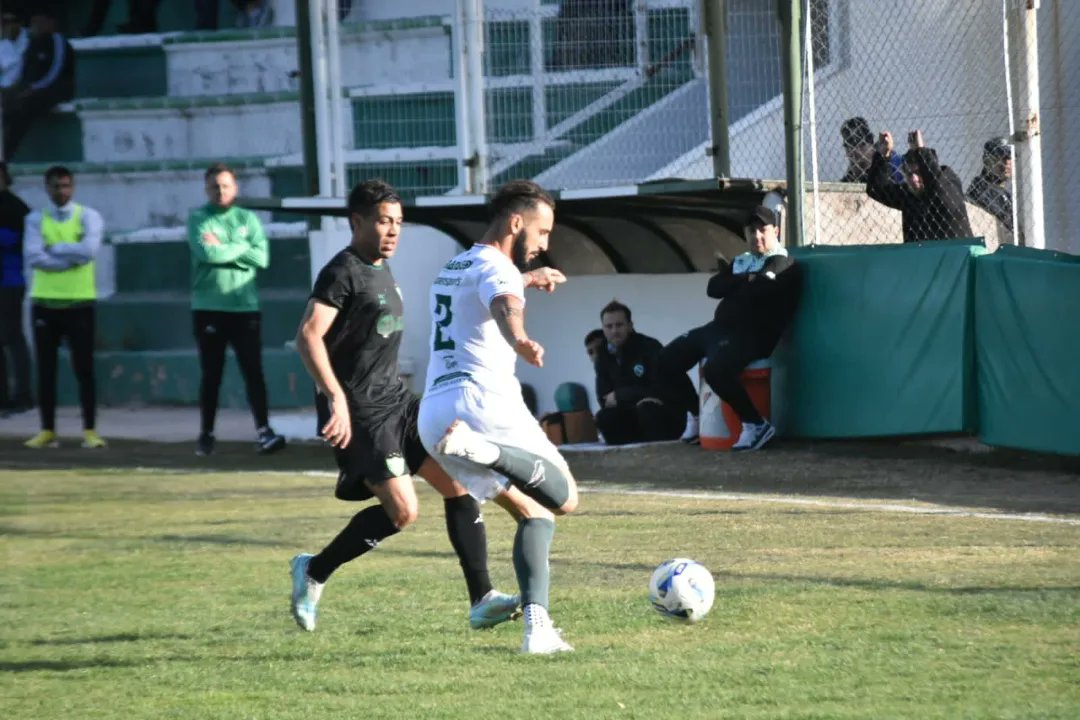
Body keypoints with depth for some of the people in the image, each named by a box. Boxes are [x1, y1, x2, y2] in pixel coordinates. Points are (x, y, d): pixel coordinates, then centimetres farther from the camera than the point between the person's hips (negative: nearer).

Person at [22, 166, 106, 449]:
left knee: (83, 368, 0)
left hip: (79, 302, -2)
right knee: (45, 368, 5)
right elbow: (34, 257, -12)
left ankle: (89, 431, 4)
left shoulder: (88, 216, 0)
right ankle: (47, 431, 10)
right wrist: (72, 256, -14)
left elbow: (89, 250, -17)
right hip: (45, 302, 2)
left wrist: (54, 248, -10)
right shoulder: (36, 219, 3)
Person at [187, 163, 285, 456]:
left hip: (245, 307, 1)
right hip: (208, 308, -1)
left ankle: (263, 431, -10)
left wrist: (223, 249, -9)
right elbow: (206, 252, -16)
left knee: (253, 370, -6)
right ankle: (206, 434, 15)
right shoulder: (198, 218, 2)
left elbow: (262, 258, -6)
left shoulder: (248, 219, 8)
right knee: (211, 374, 5)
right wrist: (241, 248, -7)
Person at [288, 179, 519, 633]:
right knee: (401, 511, -16)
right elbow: (309, 336, -25)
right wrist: (336, 398, -34)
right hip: (360, 412, -9)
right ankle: (313, 573, 3)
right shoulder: (342, 272, -13)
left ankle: (482, 600, 0)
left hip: (396, 401, 9)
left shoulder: (381, 270, 16)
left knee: (458, 483, -1)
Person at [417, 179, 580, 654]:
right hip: (481, 401, -8)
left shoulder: (452, 270, 27)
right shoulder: (495, 267, -2)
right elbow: (505, 307, -28)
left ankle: (537, 626, -8)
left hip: (433, 414, 8)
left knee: (532, 512, 12)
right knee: (565, 499, -4)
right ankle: (482, 450, -29)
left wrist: (528, 278, 66)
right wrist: (520, 341, -49)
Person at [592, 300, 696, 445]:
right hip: (636, 420, 5)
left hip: (672, 414, -5)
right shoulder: (604, 357, 0)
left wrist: (620, 396, -19)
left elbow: (660, 390, -27)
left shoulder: (649, 347, -18)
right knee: (604, 417, -18)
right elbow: (604, 398, -6)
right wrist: (633, 397, -25)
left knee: (647, 407, -35)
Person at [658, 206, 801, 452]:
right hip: (718, 327, 9)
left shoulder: (782, 264, -2)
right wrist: (746, 281, -7)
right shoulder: (740, 262, 21)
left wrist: (733, 284, -2)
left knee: (715, 369, -36)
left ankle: (756, 424, -22)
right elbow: (713, 288, 6)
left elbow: (760, 287, -22)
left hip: (752, 334, -9)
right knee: (666, 360, 9)